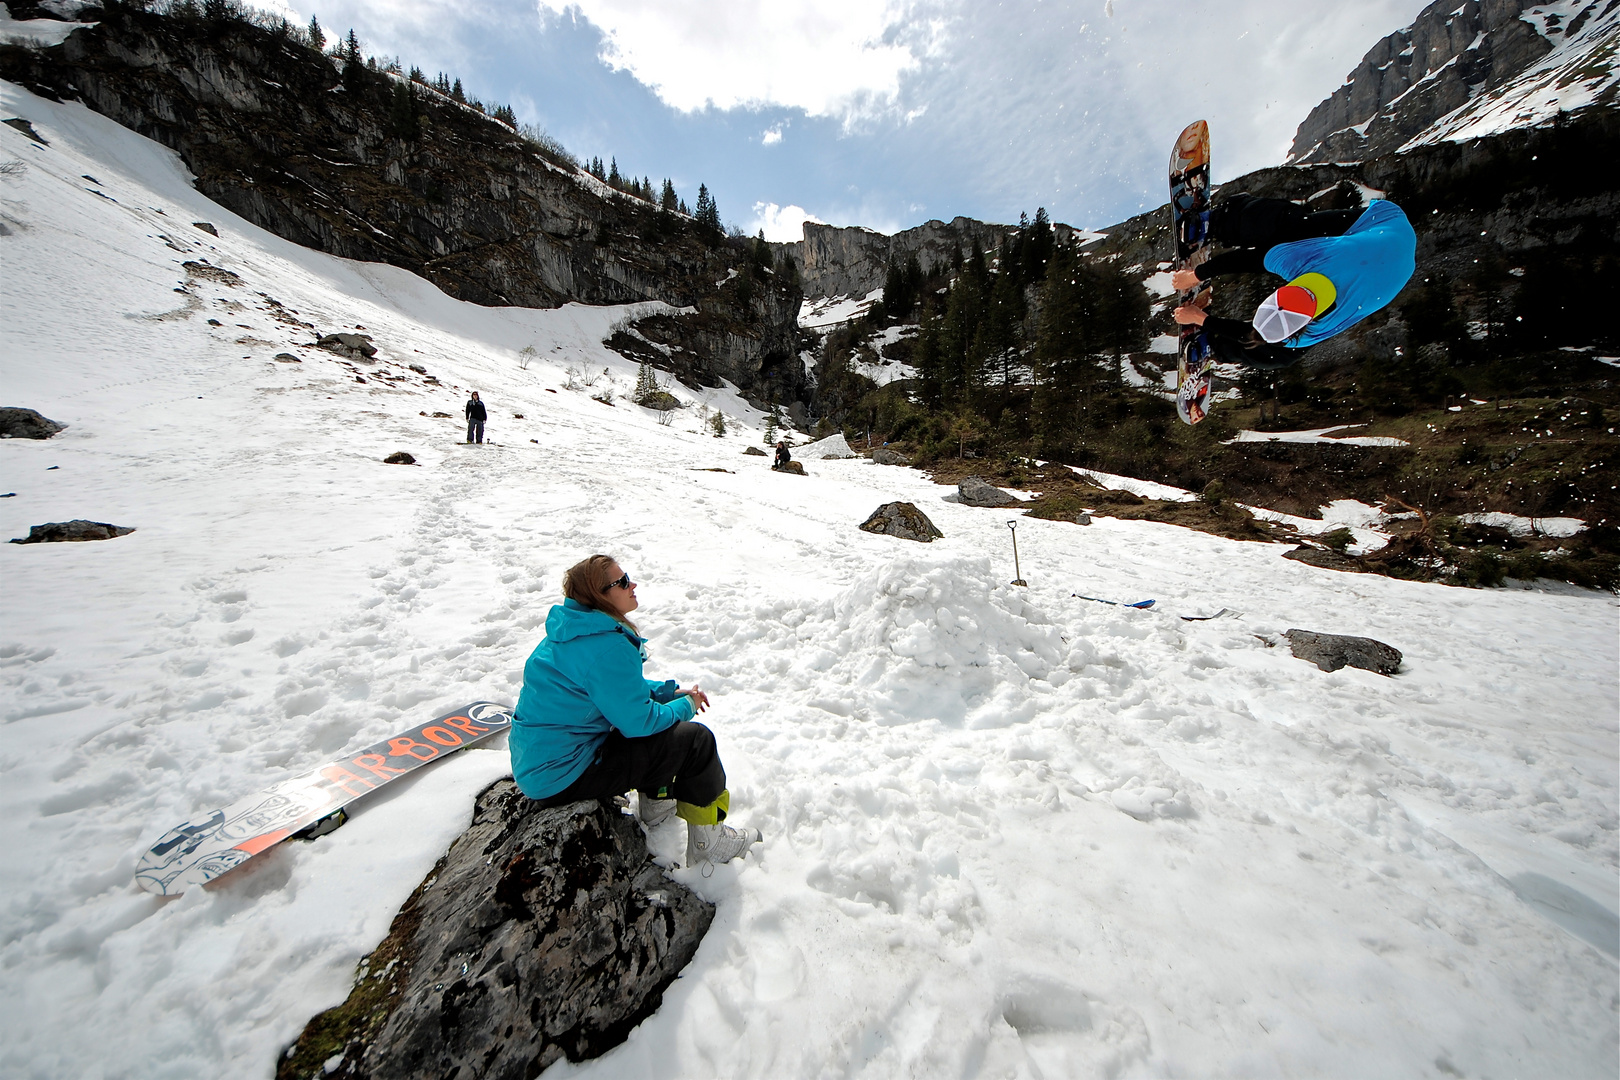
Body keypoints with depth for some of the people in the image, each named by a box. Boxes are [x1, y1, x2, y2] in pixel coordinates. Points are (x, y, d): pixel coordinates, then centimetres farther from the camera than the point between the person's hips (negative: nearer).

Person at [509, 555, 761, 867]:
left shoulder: (572, 630, 3)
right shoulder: (608, 649, -28)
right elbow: (639, 721, -22)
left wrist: (671, 692, 4)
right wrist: (685, 706, -4)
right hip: (562, 778, -9)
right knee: (695, 741, -8)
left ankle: (655, 803, 29)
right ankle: (707, 843, 10)